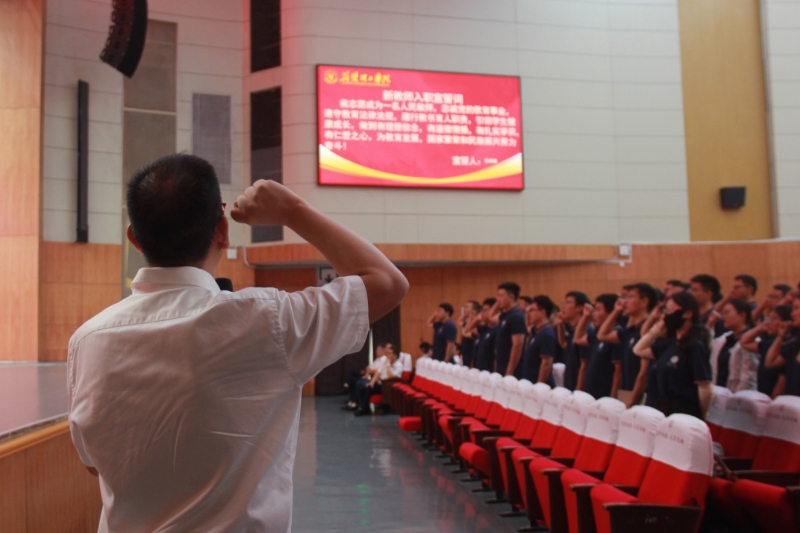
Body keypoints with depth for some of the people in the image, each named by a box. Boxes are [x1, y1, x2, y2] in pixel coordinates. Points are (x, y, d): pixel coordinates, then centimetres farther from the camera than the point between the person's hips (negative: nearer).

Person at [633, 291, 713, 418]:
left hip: (685, 414, -8)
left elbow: (705, 389, -16)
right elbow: (639, 350, 20)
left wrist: (700, 416, -3)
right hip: (665, 411, 8)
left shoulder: (695, 346, -14)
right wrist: (658, 328, 11)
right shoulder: (671, 343, 10)